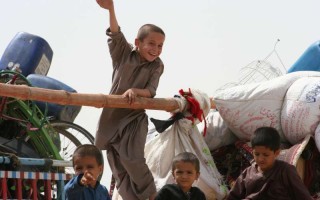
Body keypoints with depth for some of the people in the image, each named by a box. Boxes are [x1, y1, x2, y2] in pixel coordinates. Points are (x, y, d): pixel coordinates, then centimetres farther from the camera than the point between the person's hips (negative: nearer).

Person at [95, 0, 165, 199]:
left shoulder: (157, 66, -3)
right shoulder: (124, 53, -4)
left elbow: (151, 91, -9)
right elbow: (116, 35, -21)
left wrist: (135, 91, -32)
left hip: (135, 118, -1)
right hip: (112, 116, 2)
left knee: (132, 159, -18)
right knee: (119, 169, 3)